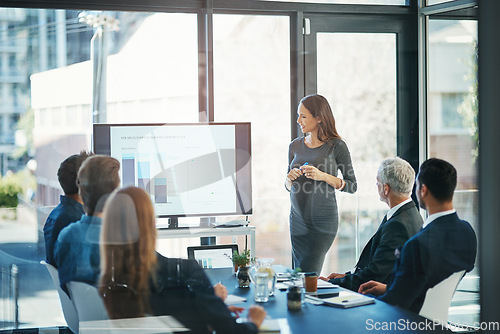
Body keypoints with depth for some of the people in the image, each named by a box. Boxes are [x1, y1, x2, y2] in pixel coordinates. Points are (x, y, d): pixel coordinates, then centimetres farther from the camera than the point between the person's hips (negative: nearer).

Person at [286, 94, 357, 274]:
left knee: (308, 273, -9)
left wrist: (323, 176, -17)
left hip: (323, 221, -5)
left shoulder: (336, 146, -6)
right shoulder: (295, 146, 8)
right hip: (297, 218, 5)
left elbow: (352, 186, -4)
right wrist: (290, 179, -6)